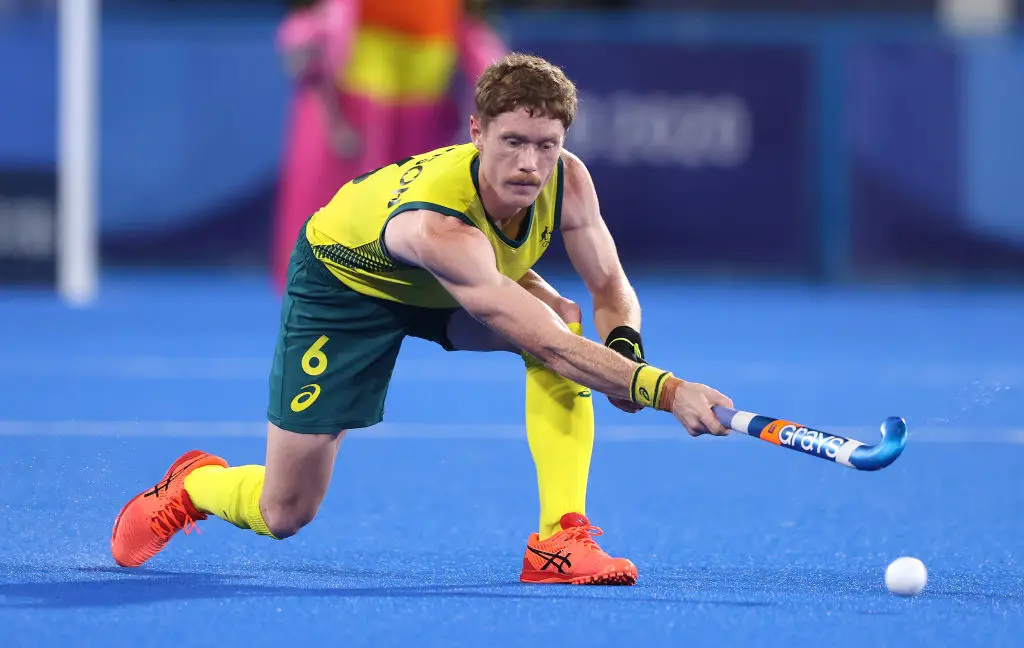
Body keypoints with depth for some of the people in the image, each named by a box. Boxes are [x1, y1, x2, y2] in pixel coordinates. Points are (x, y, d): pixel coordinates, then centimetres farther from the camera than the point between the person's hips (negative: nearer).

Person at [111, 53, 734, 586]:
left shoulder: (566, 181, -28)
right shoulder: (435, 224, -46)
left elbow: (612, 288, -12)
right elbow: (546, 346, -52)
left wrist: (625, 348, -34)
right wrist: (664, 390, -60)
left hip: (463, 283, 5)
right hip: (344, 282, -5)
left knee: (567, 318, -27)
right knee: (284, 514, -3)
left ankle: (560, 539, -23)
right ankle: (190, 484, 34)